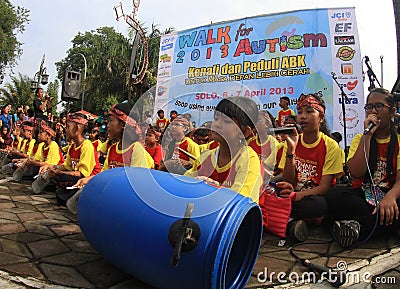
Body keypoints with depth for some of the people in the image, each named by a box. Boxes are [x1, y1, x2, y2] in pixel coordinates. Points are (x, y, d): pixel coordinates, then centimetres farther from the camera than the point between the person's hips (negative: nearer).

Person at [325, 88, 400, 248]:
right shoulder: (360, 139, 9)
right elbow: (356, 173, -10)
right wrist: (368, 135, -11)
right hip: (362, 195, 1)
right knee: (334, 195, -32)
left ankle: (358, 225, -27)